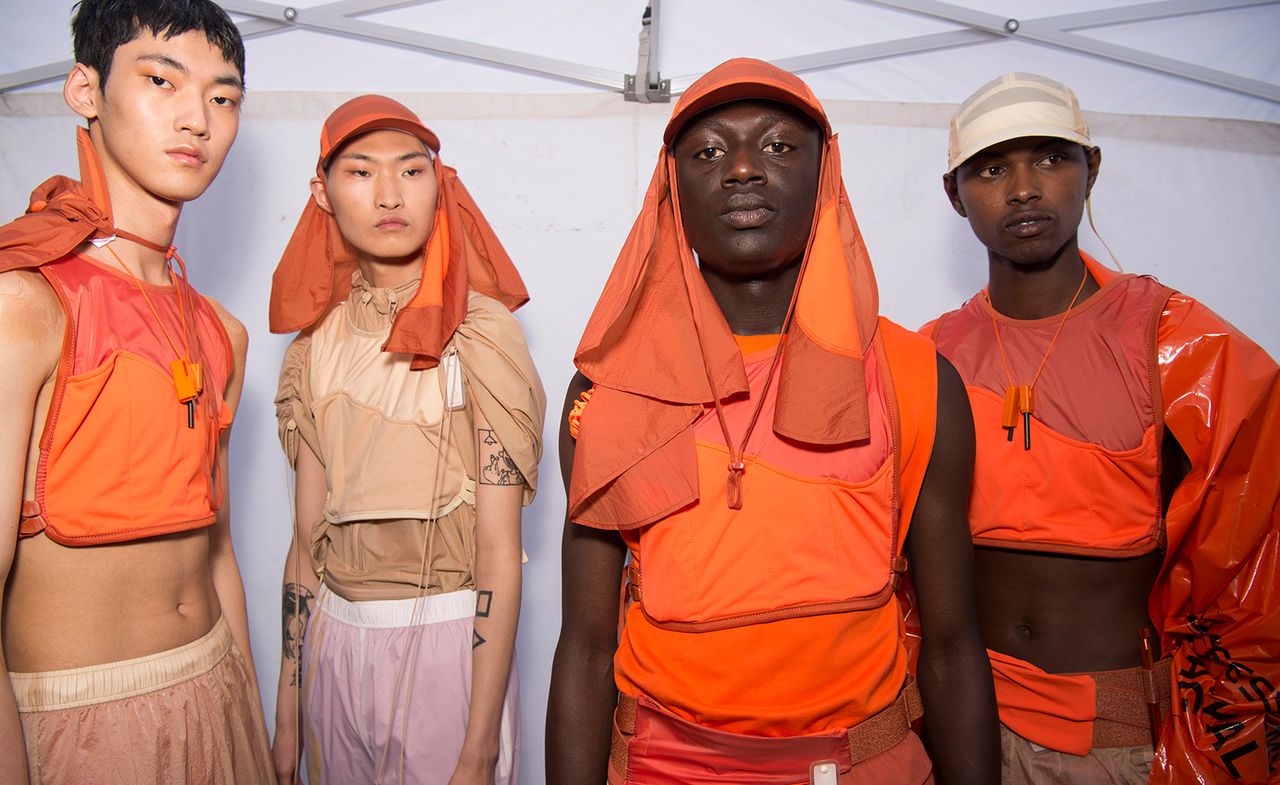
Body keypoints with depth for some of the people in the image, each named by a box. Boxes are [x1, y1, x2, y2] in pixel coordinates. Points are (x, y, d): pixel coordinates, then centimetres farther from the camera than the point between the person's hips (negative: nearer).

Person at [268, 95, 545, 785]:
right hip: (335, 644, 5)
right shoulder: (319, 344, 2)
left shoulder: (481, 333, -13)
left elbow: (499, 554, -14)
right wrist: (286, 713, 7)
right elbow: (308, 541, 5)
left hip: (447, 643, -4)